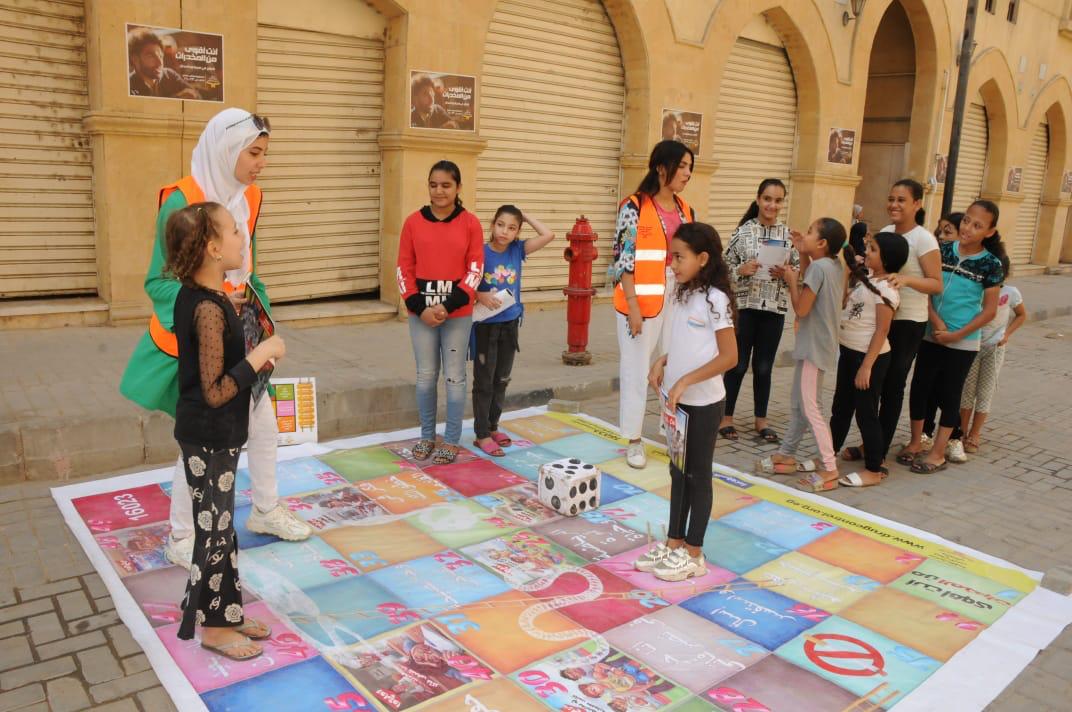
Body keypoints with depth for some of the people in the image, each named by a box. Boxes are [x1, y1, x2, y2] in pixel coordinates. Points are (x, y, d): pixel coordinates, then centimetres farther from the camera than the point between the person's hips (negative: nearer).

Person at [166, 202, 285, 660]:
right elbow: (215, 393, -24)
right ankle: (213, 628, 23)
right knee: (215, 531, 6)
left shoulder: (192, 296, 4)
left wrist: (252, 360, 5)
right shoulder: (209, 309, -25)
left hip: (210, 434, 9)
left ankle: (227, 614, 33)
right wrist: (260, 355, -21)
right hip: (210, 440, -9)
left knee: (221, 527, 19)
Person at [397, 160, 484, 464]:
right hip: (421, 312, 2)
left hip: (458, 313, -1)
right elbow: (404, 268, 3)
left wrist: (448, 305, -13)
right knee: (426, 375, 10)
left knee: (454, 376, 5)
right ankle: (427, 436, 25)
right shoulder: (413, 221, 2)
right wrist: (419, 307, -8)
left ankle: (451, 440, 17)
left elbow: (475, 269, -5)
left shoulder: (470, 223, -2)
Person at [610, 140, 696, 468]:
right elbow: (623, 259, -11)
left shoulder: (687, 211, 10)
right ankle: (633, 440, 14)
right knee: (637, 369, 3)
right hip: (642, 300, -5)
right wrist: (632, 305, -16)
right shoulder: (634, 207, -8)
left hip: (679, 300, 6)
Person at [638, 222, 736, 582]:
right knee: (678, 471, 15)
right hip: (678, 399, 8)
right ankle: (673, 543, 28)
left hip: (704, 402, -8)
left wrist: (686, 381, -23)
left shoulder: (715, 298, -17)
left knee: (698, 475, 5)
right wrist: (662, 361, 0)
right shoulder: (683, 294, 7)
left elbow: (729, 356, -19)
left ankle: (693, 554, 18)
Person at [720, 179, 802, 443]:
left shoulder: (788, 234, 3)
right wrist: (742, 269, -21)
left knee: (764, 367, 11)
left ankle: (761, 420, 23)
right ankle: (726, 417, 18)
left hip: (775, 308, 2)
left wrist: (785, 273, -12)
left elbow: (799, 270, 8)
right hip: (744, 306, -2)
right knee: (738, 364, 5)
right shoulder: (743, 230, -4)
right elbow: (726, 267, -2)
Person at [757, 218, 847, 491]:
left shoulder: (818, 267, -19)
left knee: (810, 408, -6)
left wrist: (792, 280, -6)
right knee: (797, 402, 18)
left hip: (814, 347, -10)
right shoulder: (834, 265, 8)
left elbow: (801, 308, -20)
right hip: (814, 345, 10)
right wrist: (803, 255, 14)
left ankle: (829, 469, -2)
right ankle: (786, 455, 28)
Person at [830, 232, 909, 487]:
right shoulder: (864, 278, 8)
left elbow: (881, 332, -19)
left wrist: (866, 366, -20)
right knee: (840, 407, 17)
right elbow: (843, 302, 15)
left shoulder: (885, 288, -18)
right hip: (849, 351, 9)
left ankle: (874, 470, 13)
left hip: (870, 356, -9)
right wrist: (848, 271, 7)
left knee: (866, 413, 0)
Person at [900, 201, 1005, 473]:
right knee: (920, 387, 8)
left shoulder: (990, 264, -7)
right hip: (931, 336, 3)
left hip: (963, 342, -3)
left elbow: (989, 311, -6)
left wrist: (956, 335, -13)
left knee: (948, 395, 6)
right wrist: (936, 321, -13)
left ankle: (937, 453, 17)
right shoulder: (943, 250, 0)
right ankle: (915, 443, 24)